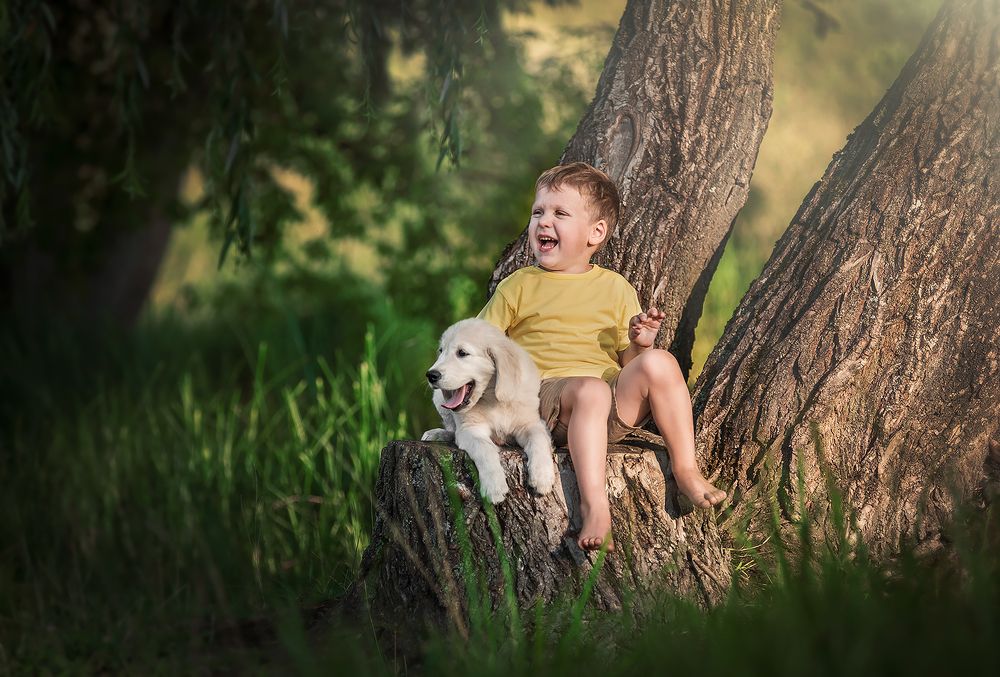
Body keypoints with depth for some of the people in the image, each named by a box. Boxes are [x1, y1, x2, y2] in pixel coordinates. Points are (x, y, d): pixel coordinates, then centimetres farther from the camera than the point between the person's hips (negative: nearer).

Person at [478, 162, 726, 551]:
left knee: (657, 363, -25)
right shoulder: (518, 286, 15)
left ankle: (686, 470, -18)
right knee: (590, 390, -36)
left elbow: (628, 361, 18)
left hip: (616, 402, 3)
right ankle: (594, 504, -46)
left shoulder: (615, 289, 18)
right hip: (546, 392, -2)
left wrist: (641, 343, -3)